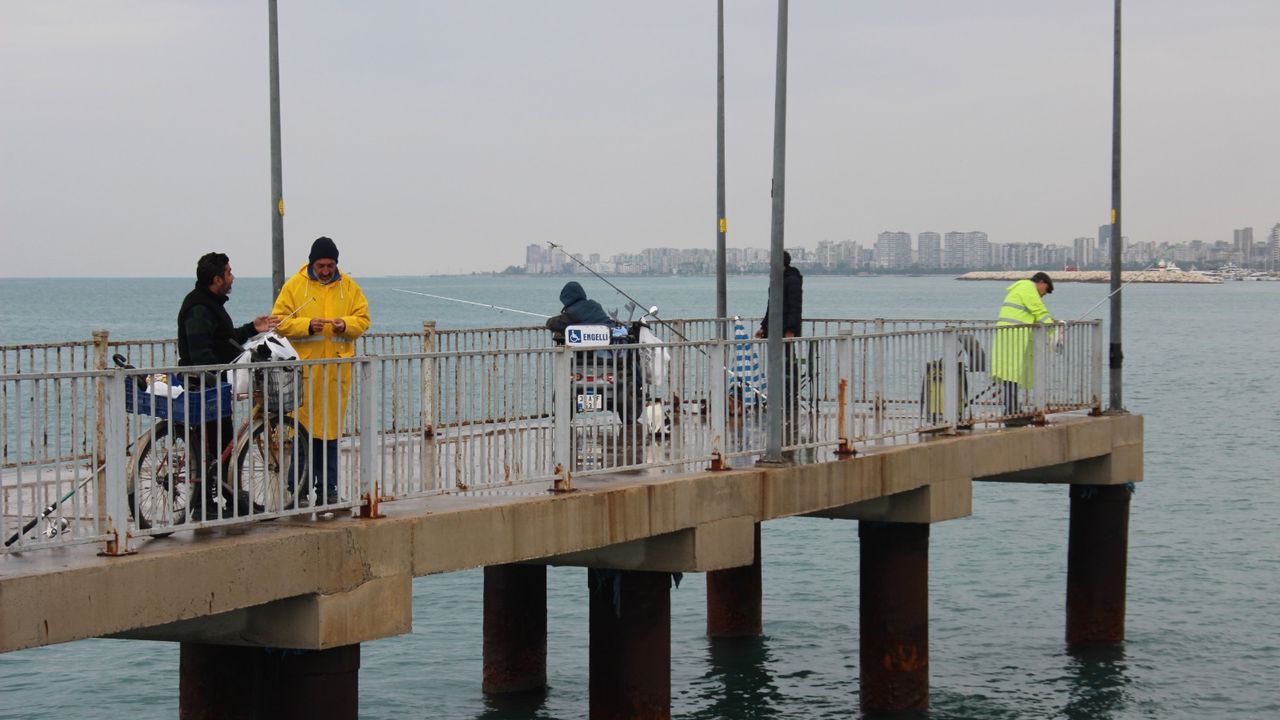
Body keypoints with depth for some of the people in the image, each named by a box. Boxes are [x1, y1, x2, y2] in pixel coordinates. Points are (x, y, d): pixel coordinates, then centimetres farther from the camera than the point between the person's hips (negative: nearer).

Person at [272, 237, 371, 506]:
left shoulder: (348, 287, 10)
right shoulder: (294, 286, 1)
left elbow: (363, 319, 11)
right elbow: (280, 322, -1)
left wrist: (345, 324, -10)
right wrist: (307, 325, -16)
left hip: (337, 368, 3)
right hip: (303, 368, -3)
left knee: (330, 430, 7)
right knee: (302, 429, -5)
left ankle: (327, 488, 13)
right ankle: (298, 490, 0)